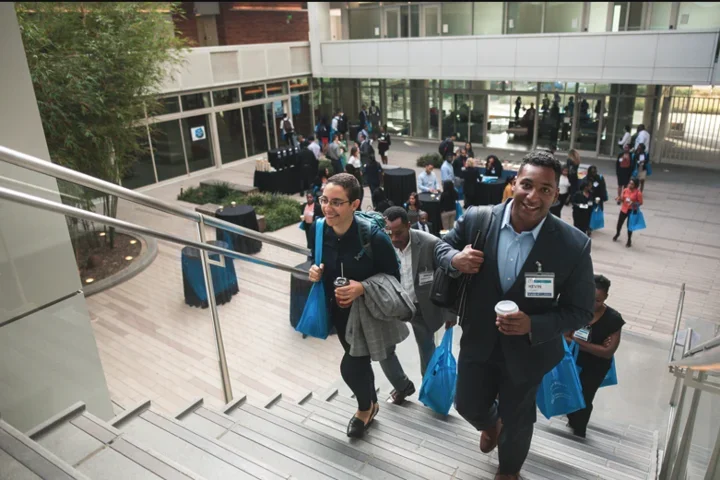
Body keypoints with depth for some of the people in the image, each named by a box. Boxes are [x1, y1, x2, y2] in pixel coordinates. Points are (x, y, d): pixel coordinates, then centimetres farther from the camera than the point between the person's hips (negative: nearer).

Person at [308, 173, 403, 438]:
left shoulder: (374, 237, -29)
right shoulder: (318, 230, -14)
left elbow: (393, 279, -17)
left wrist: (363, 288, -31)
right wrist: (315, 272, -16)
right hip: (338, 312, 5)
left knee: (350, 367, -3)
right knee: (358, 362, 22)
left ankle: (365, 407, 32)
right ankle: (371, 403, 52)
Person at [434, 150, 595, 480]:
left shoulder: (574, 245, -23)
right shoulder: (476, 220, -18)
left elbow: (581, 311, -14)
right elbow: (443, 245, 1)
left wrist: (533, 326, -30)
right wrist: (454, 259, -23)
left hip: (527, 350, -1)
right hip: (478, 341, 2)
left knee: (517, 420, 22)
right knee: (468, 405, 22)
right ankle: (491, 424, 63)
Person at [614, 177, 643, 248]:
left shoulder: (638, 193, -17)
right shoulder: (625, 190, -5)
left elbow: (640, 203, -11)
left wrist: (634, 203, -28)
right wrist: (619, 199, -16)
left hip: (632, 211, -4)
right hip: (624, 209, 4)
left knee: (629, 225, 6)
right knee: (619, 223, 16)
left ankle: (629, 240, 25)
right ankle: (617, 234, 46)